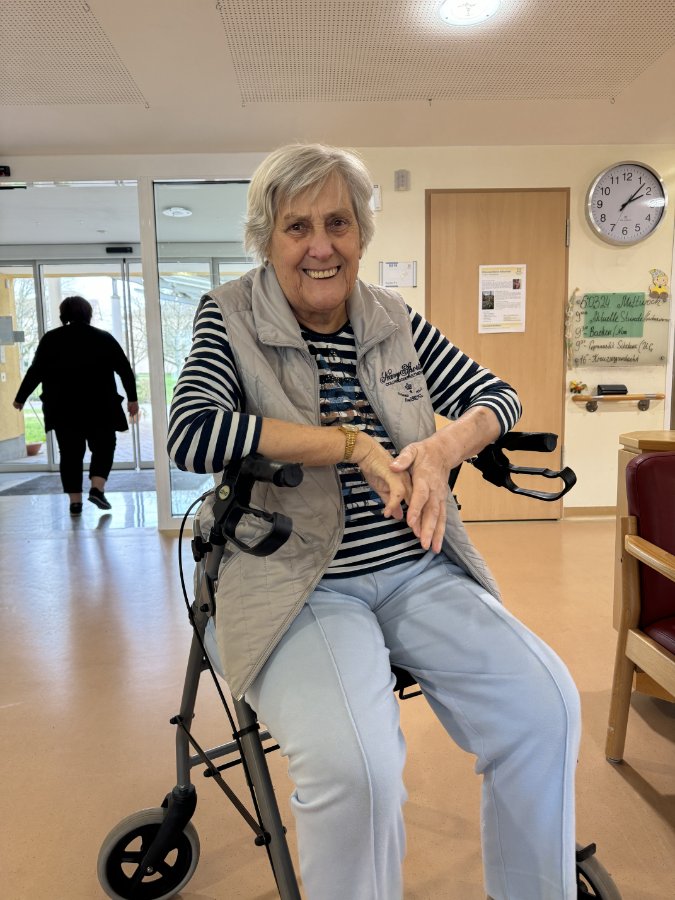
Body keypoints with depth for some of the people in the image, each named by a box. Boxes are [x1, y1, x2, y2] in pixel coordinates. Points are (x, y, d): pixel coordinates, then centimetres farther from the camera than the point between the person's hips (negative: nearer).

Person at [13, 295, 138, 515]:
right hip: (100, 406, -1)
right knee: (103, 447, 13)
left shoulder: (51, 339, 4)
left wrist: (21, 398, 11)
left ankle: (75, 502, 7)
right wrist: (132, 398, 7)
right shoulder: (104, 338, 5)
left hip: (63, 408, 1)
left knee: (70, 452, 8)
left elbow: (36, 371, 1)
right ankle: (97, 488, -5)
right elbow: (125, 369, 2)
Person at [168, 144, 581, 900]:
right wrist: (354, 443, -16)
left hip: (417, 569, 4)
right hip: (301, 584, -3)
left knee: (545, 705, -15)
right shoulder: (231, 318, -1)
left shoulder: (394, 319, 10)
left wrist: (443, 448, -12)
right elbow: (189, 434, -18)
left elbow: (497, 396, 12)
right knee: (355, 764, -28)